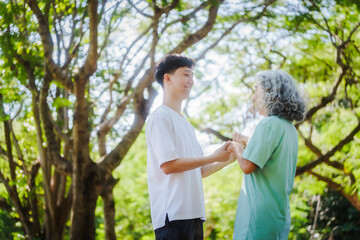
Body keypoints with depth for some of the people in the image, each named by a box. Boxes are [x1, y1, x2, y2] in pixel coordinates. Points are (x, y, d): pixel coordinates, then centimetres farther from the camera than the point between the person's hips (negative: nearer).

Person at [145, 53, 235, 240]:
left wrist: (227, 159, 10)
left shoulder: (186, 124, 23)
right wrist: (214, 157, -9)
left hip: (193, 214, 9)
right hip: (173, 215, -9)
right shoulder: (161, 117, -3)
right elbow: (168, 165, -15)